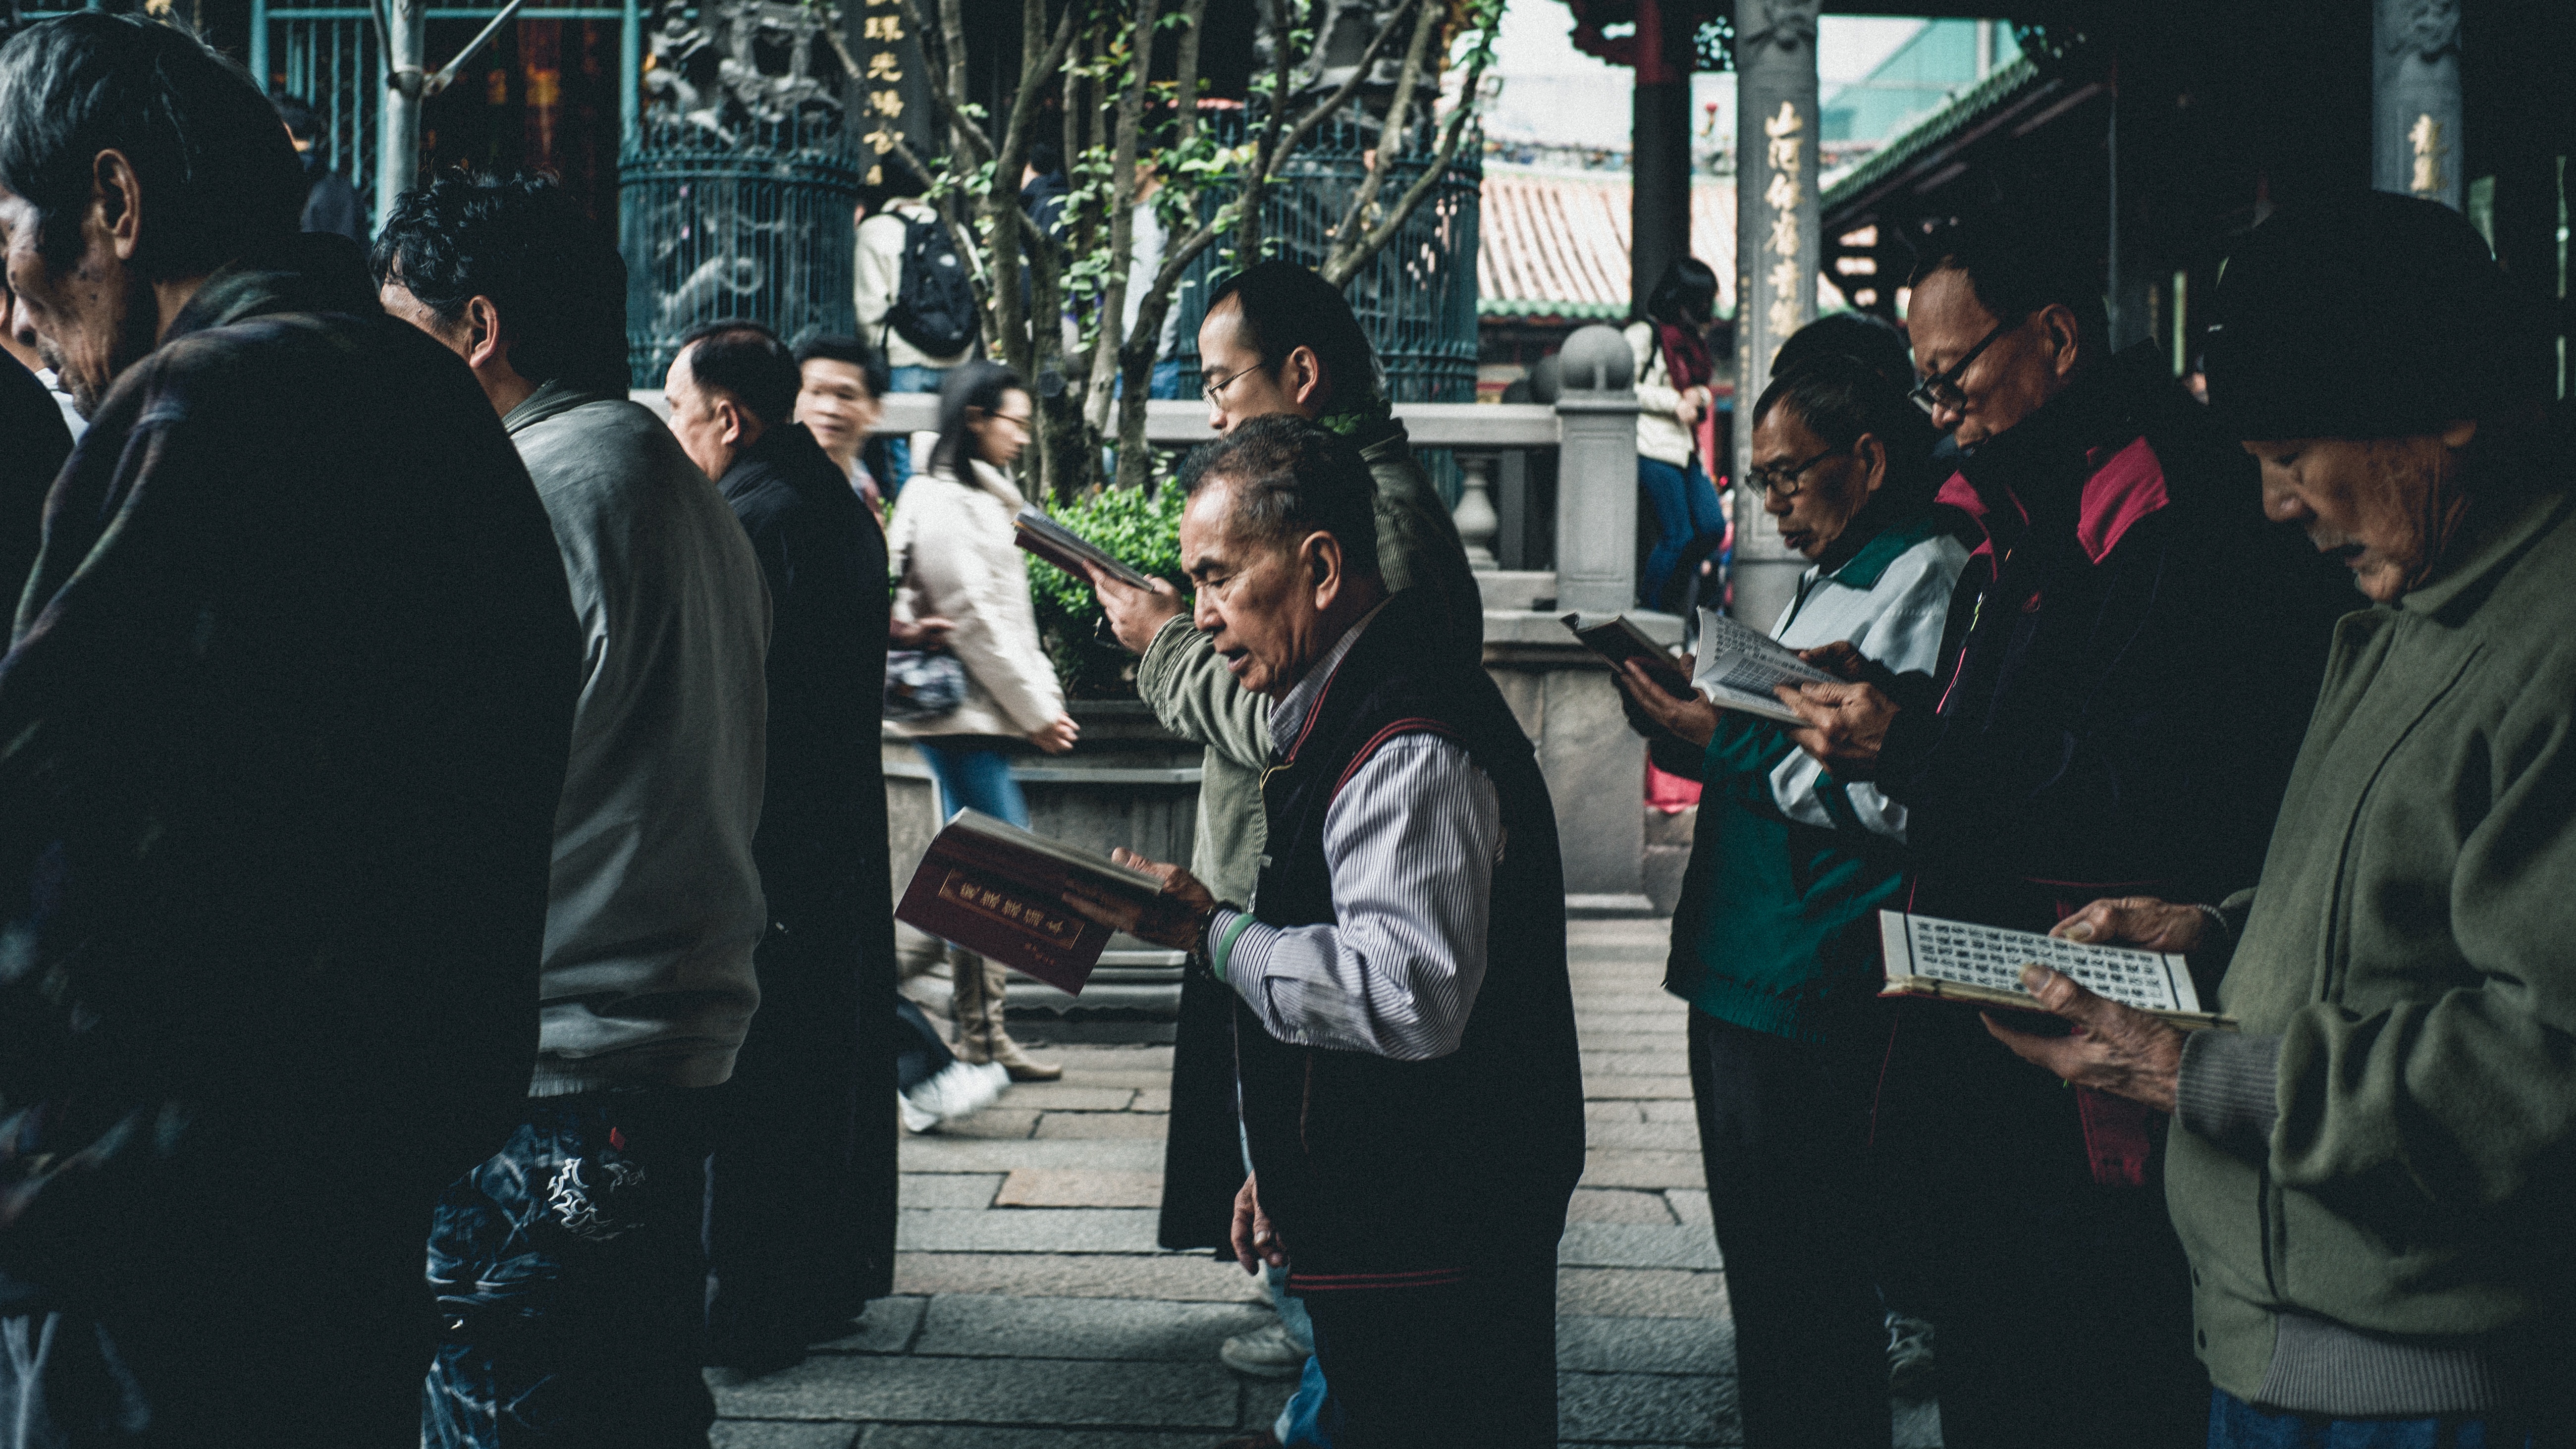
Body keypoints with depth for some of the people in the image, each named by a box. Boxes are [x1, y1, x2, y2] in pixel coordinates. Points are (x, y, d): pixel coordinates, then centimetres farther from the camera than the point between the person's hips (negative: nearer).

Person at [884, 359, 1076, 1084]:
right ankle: (981, 1035, -7)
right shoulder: (940, 503, -11)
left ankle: (978, 1030, 13)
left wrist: (1045, 698, 11)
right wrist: (1036, 711, -11)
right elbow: (973, 619, -15)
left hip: (982, 715, 10)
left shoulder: (982, 499, 19)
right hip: (961, 711, -10)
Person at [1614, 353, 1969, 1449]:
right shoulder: (1830, 580, 19)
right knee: (1758, 1267, 17)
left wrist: (1730, 739, -17)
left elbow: (1898, 797, -23)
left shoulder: (1926, 578, -12)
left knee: (1806, 1287, -3)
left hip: (1810, 1001, -10)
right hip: (1737, 977, 10)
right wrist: (1690, 733, 7)